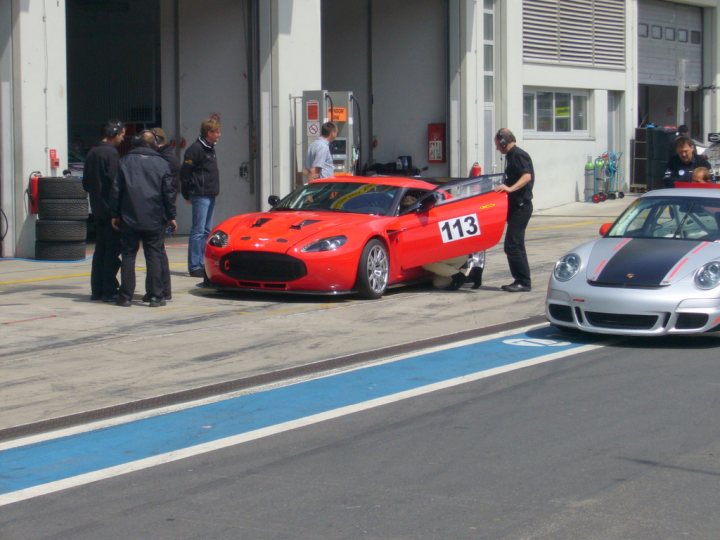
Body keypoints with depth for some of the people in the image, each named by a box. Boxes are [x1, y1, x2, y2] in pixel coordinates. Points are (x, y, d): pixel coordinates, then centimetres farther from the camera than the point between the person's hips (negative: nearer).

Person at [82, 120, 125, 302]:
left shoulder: (92, 153, 11)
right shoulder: (111, 153, -14)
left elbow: (86, 183, 16)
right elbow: (115, 182, -18)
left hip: (98, 209, 8)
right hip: (110, 208, -8)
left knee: (100, 249, 13)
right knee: (112, 249, -4)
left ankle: (97, 290, 15)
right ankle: (109, 290, -4)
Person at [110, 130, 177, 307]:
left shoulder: (125, 161, 3)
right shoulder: (162, 164, 2)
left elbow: (116, 190, 2)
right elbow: (169, 192, 2)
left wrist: (115, 214, 9)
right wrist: (171, 216, 9)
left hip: (129, 219, 0)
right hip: (154, 220, 0)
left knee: (128, 256, 5)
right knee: (154, 256, 4)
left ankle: (126, 297, 3)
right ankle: (155, 296, 0)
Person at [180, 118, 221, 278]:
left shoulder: (210, 148, 16)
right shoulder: (195, 149, -13)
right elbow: (185, 172, -15)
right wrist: (188, 194, -10)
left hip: (210, 196, 9)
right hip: (200, 196, -9)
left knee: (207, 230, 11)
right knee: (198, 231, -8)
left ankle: (201, 264, 17)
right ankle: (194, 266, -7)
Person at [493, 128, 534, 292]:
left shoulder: (518, 155, -12)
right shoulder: (511, 155, 19)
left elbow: (527, 176, -25)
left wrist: (510, 188, -35)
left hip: (521, 206, -11)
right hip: (517, 206, 11)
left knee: (512, 245, -13)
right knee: (515, 245, 14)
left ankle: (524, 282, -11)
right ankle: (521, 280, 19)